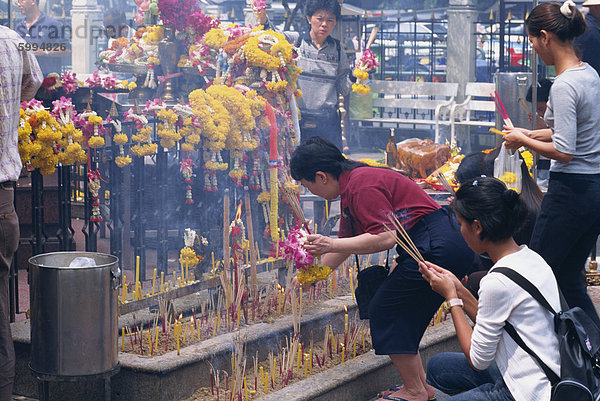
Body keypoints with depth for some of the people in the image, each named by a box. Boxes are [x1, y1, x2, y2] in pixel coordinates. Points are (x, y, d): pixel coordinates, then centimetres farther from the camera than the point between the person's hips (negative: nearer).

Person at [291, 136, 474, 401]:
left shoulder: (361, 186, -16)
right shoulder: (351, 186, 17)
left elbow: (385, 238, -22)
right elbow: (346, 241, 28)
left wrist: (331, 245, -17)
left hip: (435, 247, -11)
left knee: (385, 311, -2)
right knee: (401, 315, 17)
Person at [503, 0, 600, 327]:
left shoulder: (564, 86, -19)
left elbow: (564, 152, -22)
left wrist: (523, 140, -6)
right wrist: (530, 134, 18)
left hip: (571, 190, -9)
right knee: (568, 280, 16)